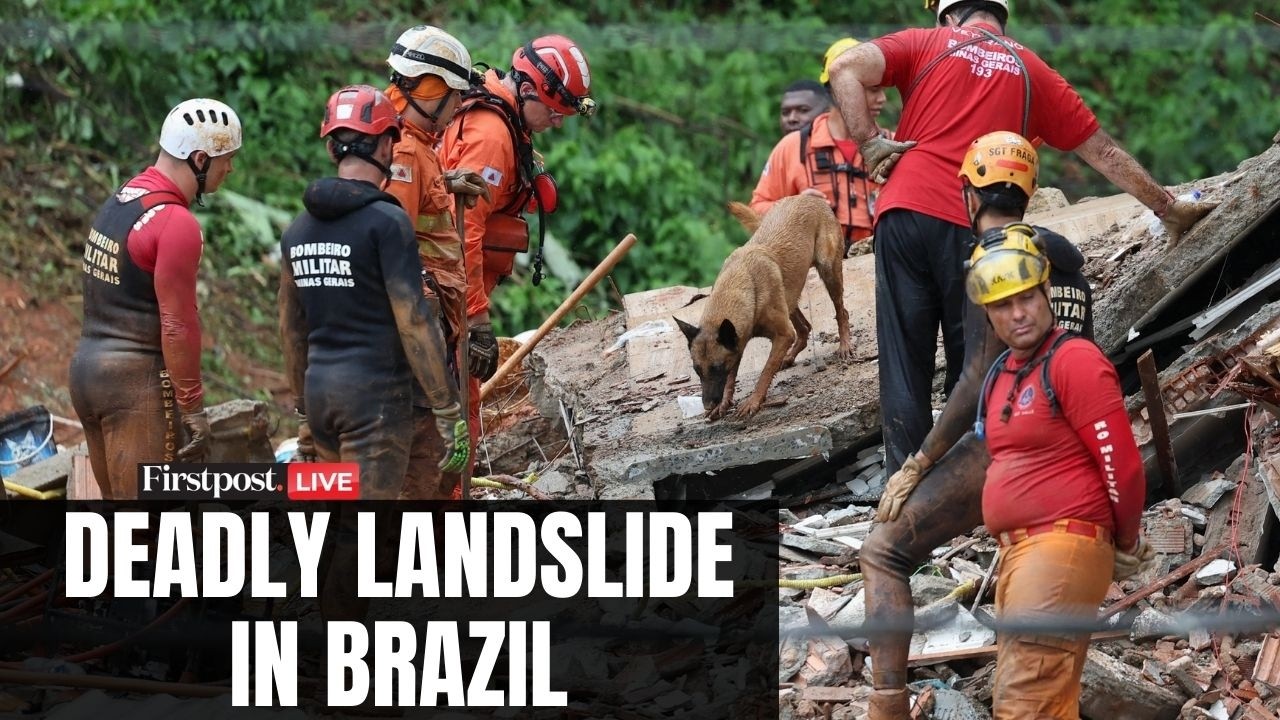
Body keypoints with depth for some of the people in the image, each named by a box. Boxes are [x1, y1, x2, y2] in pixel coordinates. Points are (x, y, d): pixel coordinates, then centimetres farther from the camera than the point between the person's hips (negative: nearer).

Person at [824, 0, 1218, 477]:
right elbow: (1104, 153, 21)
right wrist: (1168, 209, 29)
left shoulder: (927, 44, 14)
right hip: (975, 233, 0)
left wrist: (869, 143, 0)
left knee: (903, 367, 2)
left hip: (906, 215, 0)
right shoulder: (1033, 73, 17)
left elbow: (845, 68, -3)